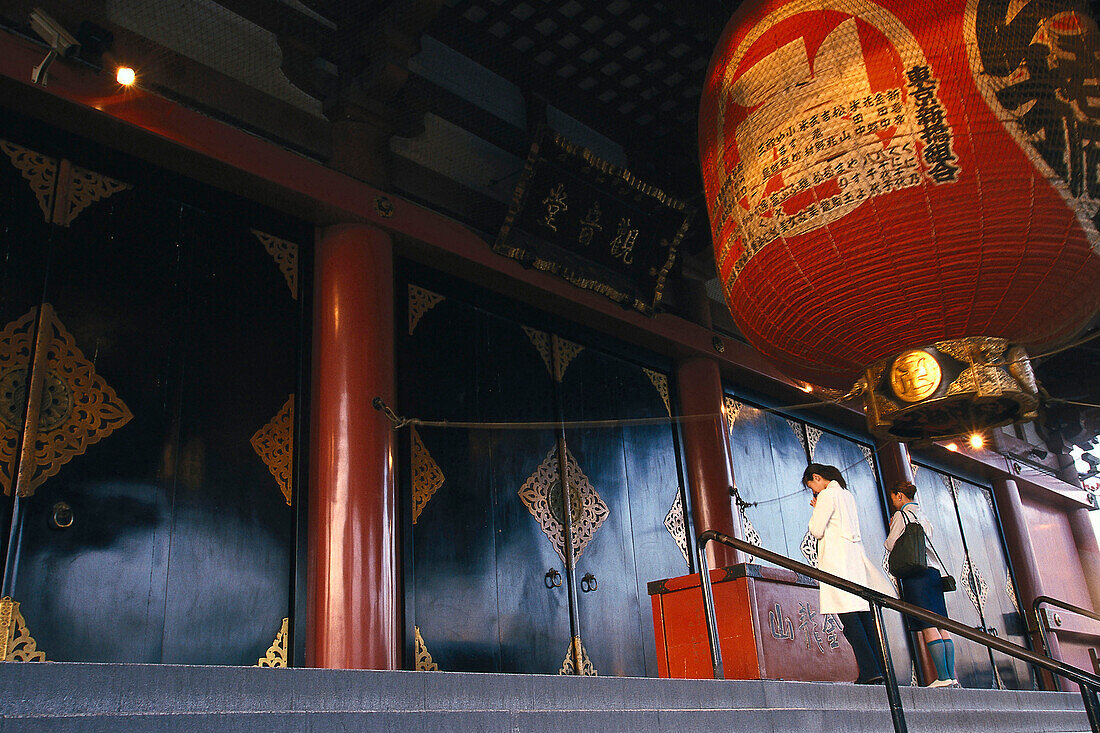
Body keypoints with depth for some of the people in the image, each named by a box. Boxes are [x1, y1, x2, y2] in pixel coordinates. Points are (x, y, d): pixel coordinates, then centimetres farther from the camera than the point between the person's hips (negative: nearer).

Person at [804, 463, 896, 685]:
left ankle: (869, 671, -17)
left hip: (837, 557, -9)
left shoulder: (827, 494, -5)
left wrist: (816, 511, 8)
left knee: (849, 617, -11)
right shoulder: (848, 495, 20)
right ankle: (880, 670, 3)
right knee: (864, 617, 6)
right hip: (856, 555, 9)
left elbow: (817, 530, -8)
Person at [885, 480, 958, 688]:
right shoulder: (923, 516, 22)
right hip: (933, 570, 8)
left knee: (928, 627, -11)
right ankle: (951, 676, 1)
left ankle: (943, 677, -16)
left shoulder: (901, 515, -1)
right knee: (941, 626, 4)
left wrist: (891, 531, 17)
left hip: (916, 573, -8)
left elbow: (891, 545, -3)